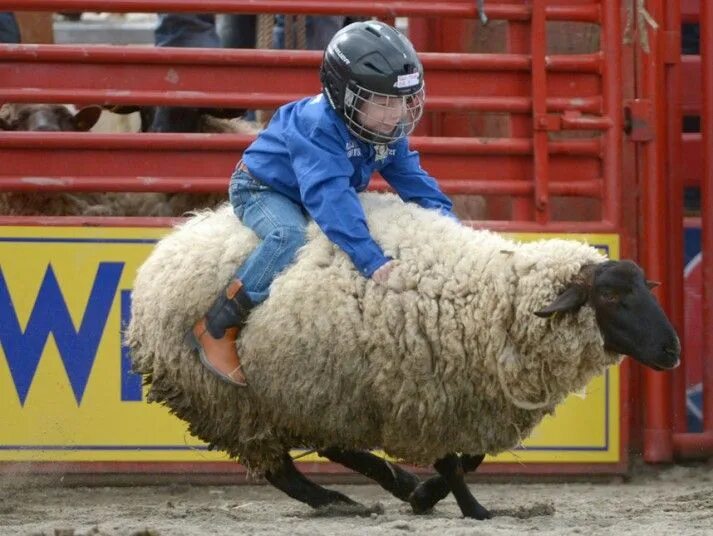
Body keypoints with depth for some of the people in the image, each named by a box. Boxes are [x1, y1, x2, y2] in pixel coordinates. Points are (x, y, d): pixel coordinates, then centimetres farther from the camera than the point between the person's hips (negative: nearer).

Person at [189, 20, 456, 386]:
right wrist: (373, 262, -55)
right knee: (290, 236, -38)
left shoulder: (389, 135, -12)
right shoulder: (317, 126, -38)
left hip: (307, 198, 8)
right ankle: (215, 330, -32)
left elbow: (416, 185, -4)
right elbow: (330, 197, -48)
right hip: (262, 189, -8)